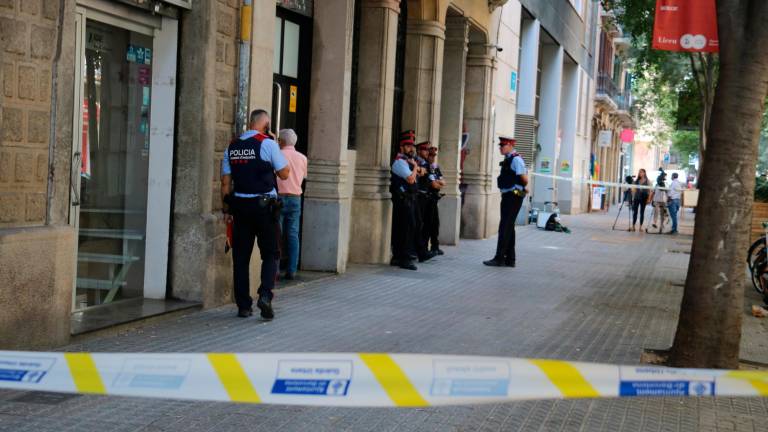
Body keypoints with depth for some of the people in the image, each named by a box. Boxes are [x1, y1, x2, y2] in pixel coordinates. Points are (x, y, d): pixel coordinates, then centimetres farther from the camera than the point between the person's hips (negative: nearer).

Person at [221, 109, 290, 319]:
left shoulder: (232, 147, 8)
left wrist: (226, 209, 14)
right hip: (264, 205, -4)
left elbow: (225, 182, 8)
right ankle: (265, 295, -14)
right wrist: (278, 151, 10)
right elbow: (284, 174, -2)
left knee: (240, 257, 8)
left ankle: (243, 306, 9)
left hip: (240, 205, 4)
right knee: (270, 254, 6)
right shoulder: (268, 144, -8)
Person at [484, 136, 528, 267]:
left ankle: (499, 258, -6)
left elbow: (525, 180, -18)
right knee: (509, 228, 13)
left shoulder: (516, 160, -14)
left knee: (505, 228, -8)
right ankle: (510, 259, 19)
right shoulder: (507, 160, 14)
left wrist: (521, 188, -1)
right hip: (507, 197, 10)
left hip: (513, 197, -10)